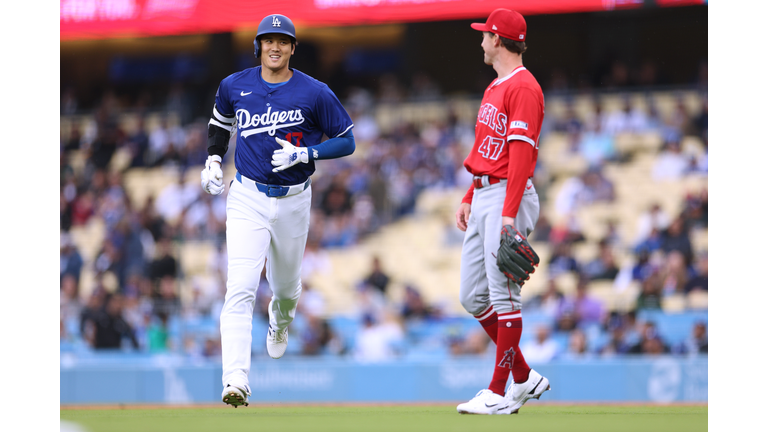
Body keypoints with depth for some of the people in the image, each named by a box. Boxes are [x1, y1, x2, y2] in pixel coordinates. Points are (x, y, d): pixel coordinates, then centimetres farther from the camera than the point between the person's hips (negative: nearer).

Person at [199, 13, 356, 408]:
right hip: (247, 198, 0)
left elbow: (346, 141, -3)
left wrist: (302, 154, -17)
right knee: (240, 289, -17)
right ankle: (236, 380, -25)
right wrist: (213, 160, 6)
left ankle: (280, 322, 58)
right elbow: (221, 121, 21)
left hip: (293, 201, 1)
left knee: (285, 285, 19)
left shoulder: (314, 93, -8)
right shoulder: (235, 86, 0)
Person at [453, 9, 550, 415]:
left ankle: (499, 393, -4)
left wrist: (510, 213, -26)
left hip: (508, 197, -10)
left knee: (503, 297, -7)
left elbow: (522, 153, -20)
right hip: (484, 197, 10)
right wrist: (470, 198, 23)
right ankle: (524, 377, 18)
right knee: (473, 297, 10)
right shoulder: (495, 87, 19)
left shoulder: (523, 87, -13)